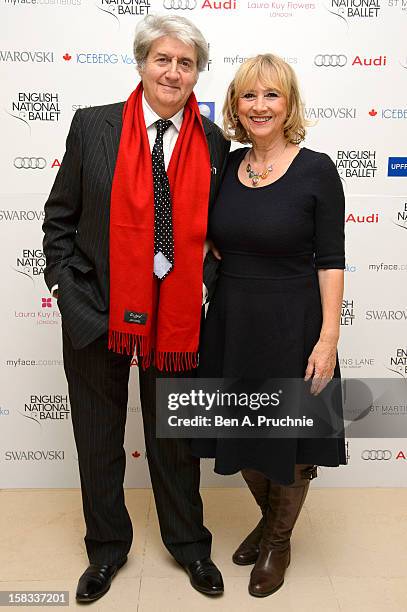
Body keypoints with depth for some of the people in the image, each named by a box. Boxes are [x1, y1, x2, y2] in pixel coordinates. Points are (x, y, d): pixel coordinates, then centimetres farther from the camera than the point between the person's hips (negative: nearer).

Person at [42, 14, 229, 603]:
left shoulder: (213, 142, 1)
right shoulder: (93, 126, -3)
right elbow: (59, 217, 1)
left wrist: (206, 285, 1)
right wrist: (68, 288, -4)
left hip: (176, 313, 1)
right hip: (96, 310, 0)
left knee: (175, 435, 16)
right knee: (98, 438, 14)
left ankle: (188, 542, 39)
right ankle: (107, 547, 38)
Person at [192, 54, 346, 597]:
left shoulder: (316, 170, -10)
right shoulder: (226, 166, 4)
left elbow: (330, 261, -11)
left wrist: (328, 338, -15)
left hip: (290, 325, -4)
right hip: (230, 323, 5)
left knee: (289, 442, 12)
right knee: (242, 433, 18)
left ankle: (280, 541, 40)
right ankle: (268, 518, 47)